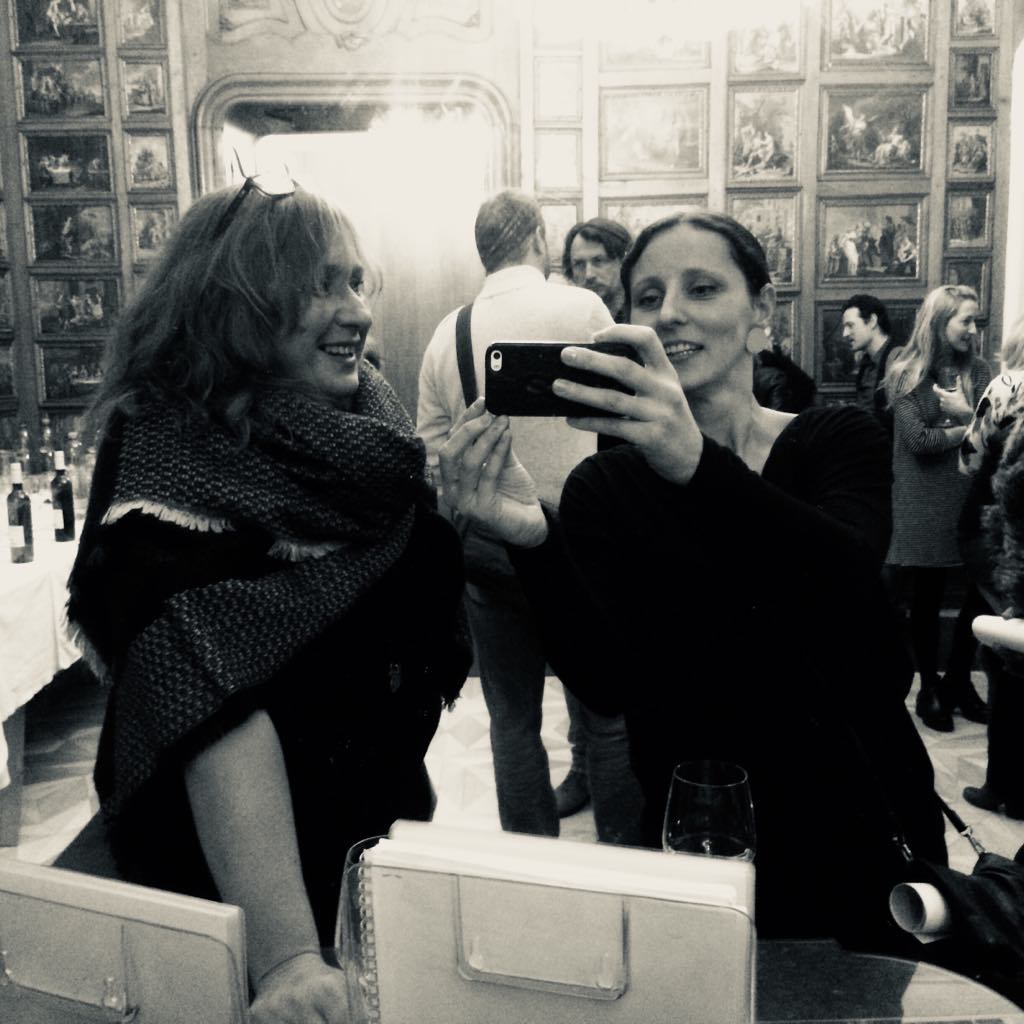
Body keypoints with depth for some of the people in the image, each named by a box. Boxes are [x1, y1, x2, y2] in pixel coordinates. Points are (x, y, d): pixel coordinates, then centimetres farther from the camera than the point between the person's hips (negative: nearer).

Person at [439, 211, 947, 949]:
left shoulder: (842, 441, -5)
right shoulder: (603, 487, -6)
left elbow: (843, 579, -27)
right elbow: (607, 684, -18)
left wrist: (696, 465, -44)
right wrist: (533, 540, -35)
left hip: (863, 834, 1)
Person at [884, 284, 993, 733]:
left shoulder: (977, 370, 8)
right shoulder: (906, 372, -5)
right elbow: (919, 440, -13)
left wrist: (968, 412, -15)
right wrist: (972, 429, -5)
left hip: (972, 497, 4)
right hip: (925, 503, -4)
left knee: (983, 592, 6)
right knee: (928, 597, 6)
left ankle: (959, 680, 26)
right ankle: (929, 687, 21)